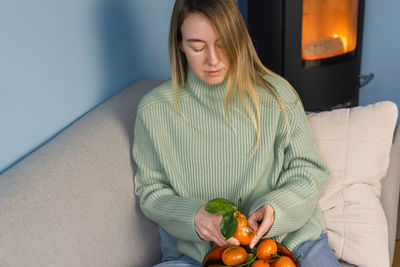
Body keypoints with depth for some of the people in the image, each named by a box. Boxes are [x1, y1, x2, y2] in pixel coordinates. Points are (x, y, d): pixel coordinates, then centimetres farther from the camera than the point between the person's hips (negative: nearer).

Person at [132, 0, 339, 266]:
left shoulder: (276, 94, -4)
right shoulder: (155, 109, -5)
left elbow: (308, 172, 2)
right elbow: (151, 192, 2)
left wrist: (276, 208, -18)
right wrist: (194, 217, -18)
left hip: (287, 233, 1)